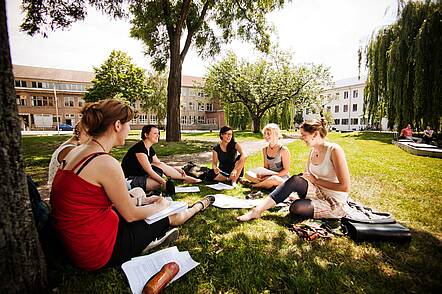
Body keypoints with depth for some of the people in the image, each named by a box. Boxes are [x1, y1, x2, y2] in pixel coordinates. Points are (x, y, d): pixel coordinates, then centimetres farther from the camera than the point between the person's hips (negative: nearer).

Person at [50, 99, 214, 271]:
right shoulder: (106, 163, -28)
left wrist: (142, 200, 14)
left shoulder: (77, 151, 1)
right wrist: (160, 206, 3)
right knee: (170, 216, 11)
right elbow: (130, 215, -16)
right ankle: (199, 206, 35)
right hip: (98, 252, -8)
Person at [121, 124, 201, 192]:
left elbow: (159, 164, 14)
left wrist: (175, 169, 5)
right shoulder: (140, 148, -22)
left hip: (140, 175, 9)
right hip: (129, 180, -9)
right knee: (162, 184, -25)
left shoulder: (150, 149, 6)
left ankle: (185, 177, 6)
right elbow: (149, 170, -26)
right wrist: (164, 182, -27)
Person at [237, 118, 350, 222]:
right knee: (296, 180, -25)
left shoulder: (334, 150, -20)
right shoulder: (312, 151, 4)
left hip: (335, 203, -6)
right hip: (318, 192, 6)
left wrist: (316, 180, -18)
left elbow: (345, 187, -22)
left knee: (296, 207, -32)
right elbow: (307, 175, 14)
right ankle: (257, 210, -25)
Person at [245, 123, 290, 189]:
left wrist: (272, 176, -21)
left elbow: (286, 170, -10)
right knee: (248, 174, -10)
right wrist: (262, 174, -12)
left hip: (283, 178, -4)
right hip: (269, 176, 5)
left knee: (273, 179, -39)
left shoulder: (283, 150, -13)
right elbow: (266, 167, 10)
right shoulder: (265, 149, 5)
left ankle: (254, 185, -12)